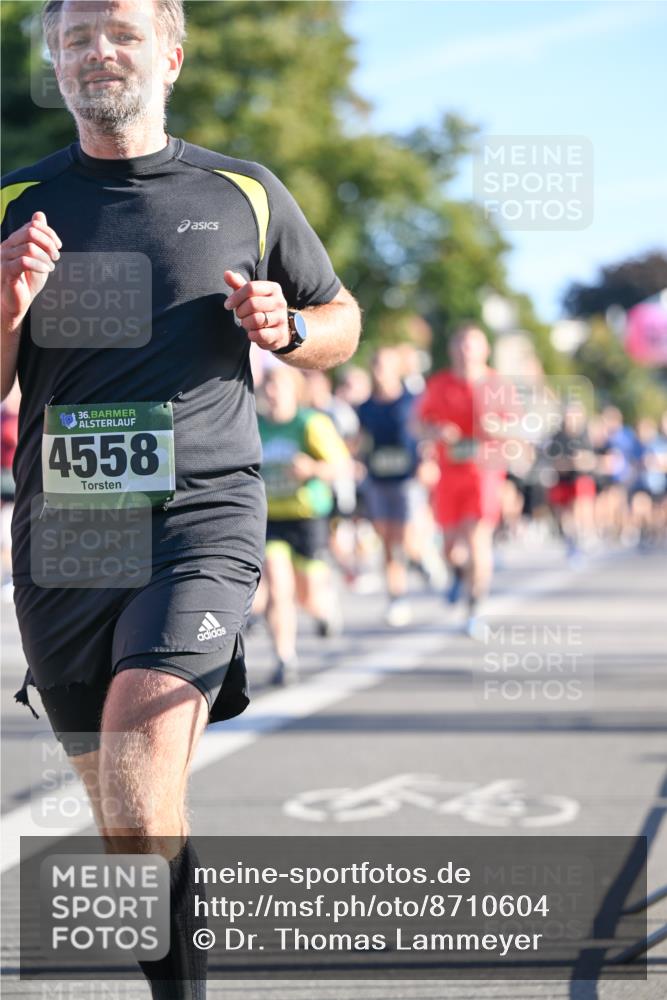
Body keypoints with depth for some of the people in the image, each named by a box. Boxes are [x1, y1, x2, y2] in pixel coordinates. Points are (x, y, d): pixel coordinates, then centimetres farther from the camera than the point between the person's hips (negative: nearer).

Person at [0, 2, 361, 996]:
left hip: (204, 513, -2)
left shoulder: (247, 194, 8)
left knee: (139, 773, -24)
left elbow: (342, 317, 20)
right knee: (124, 813, 11)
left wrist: (287, 329, -2)